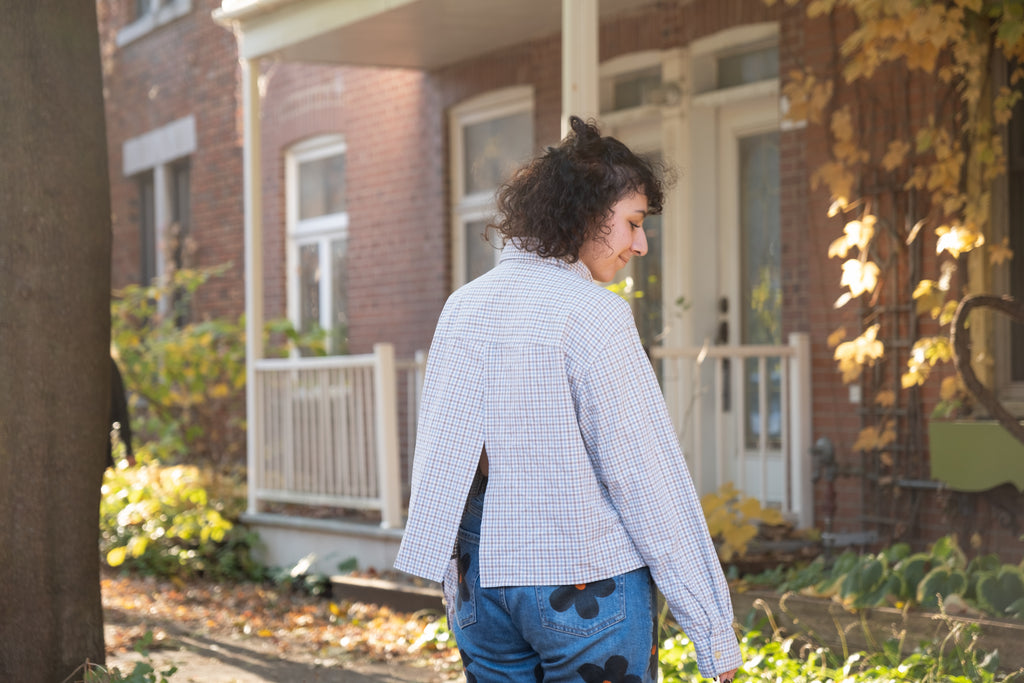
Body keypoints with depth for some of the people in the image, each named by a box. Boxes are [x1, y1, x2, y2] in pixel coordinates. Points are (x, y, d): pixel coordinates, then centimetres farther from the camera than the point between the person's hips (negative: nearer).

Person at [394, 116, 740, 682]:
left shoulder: (464, 305, 7)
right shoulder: (593, 314, -13)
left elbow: (438, 456, 11)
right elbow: (644, 474, -14)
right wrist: (713, 626, -9)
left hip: (479, 579, 6)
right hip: (585, 587, -6)